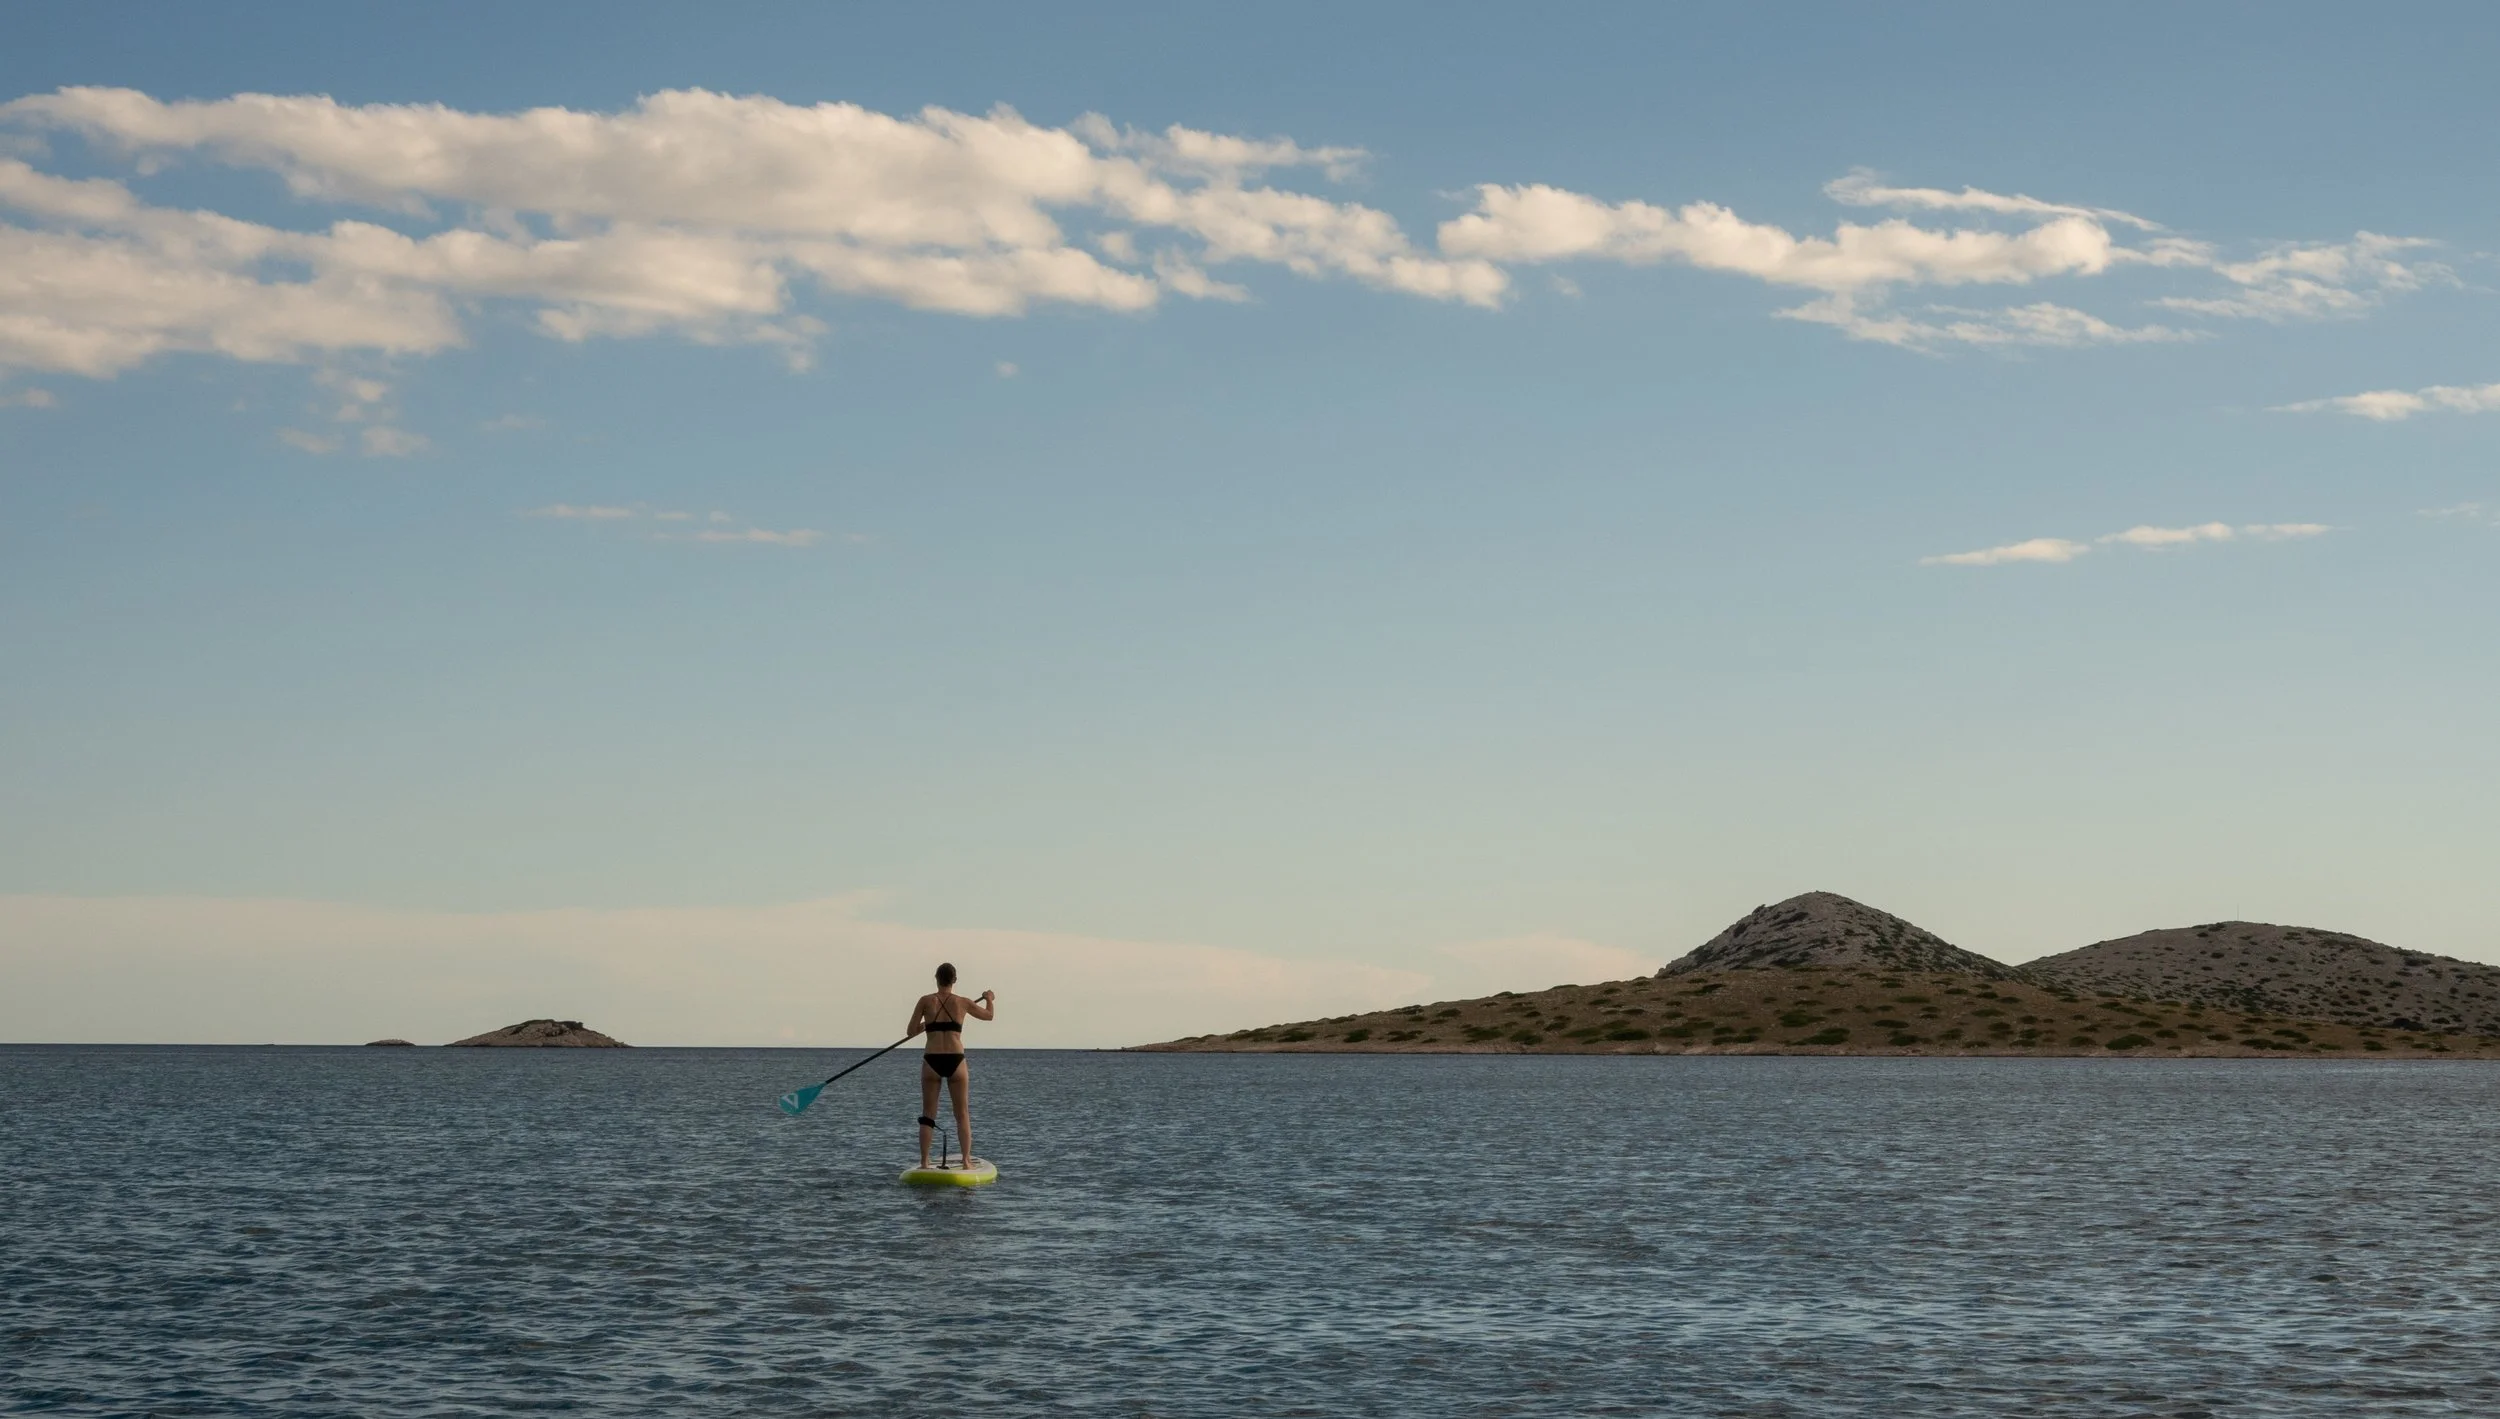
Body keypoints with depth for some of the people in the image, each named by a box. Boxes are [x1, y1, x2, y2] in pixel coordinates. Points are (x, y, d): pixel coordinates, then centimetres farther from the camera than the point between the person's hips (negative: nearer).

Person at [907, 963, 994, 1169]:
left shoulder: (926, 1001, -1)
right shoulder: (962, 1003, 2)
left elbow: (910, 1032, 3)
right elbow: (989, 1015, 20)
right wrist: (990, 999, 42)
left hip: (931, 1061, 0)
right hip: (956, 1061, 0)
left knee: (928, 1115, 7)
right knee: (962, 1115, 8)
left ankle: (924, 1162, 2)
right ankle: (967, 1160, 0)